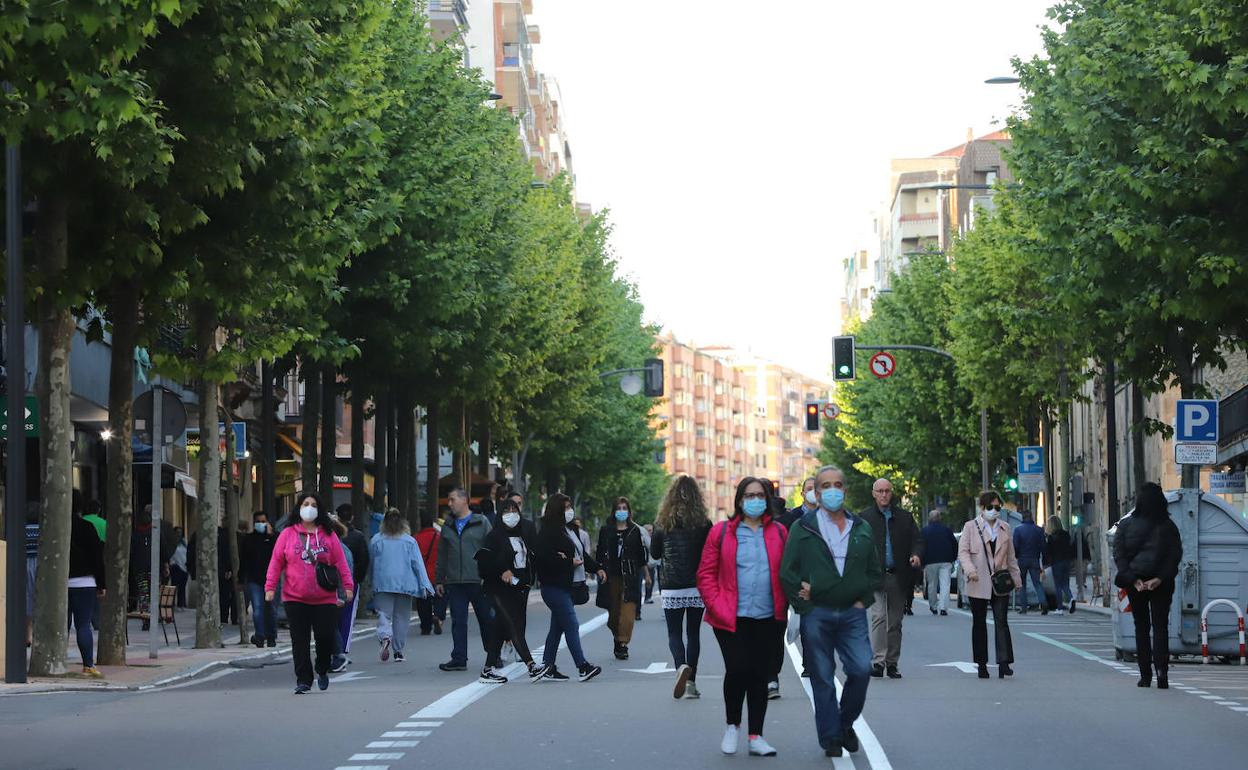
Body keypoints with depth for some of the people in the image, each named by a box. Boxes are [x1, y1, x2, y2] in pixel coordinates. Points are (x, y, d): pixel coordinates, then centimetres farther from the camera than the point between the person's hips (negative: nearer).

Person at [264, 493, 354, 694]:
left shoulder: (328, 535, 5)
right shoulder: (288, 534, 4)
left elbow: (340, 562, 5)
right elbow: (276, 562, 4)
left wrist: (348, 585, -2)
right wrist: (270, 587, -2)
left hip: (324, 599, 0)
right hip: (295, 599, 0)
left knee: (326, 637, -1)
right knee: (300, 641, 0)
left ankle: (322, 670, 25)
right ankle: (303, 680, 6)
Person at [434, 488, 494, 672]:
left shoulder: (481, 523, 2)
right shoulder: (448, 527, 15)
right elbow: (442, 555, 19)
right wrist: (439, 580, 15)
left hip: (478, 581, -4)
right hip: (454, 582, 4)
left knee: (487, 620, 5)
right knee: (458, 622, 1)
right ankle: (459, 659, 2)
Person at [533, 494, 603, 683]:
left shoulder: (572, 530, 16)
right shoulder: (549, 532, -13)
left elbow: (582, 554, 22)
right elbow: (544, 558, -22)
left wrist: (596, 568, 9)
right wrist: (569, 562, -17)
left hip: (568, 586, 9)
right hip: (555, 587, -9)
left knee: (557, 628, 12)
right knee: (571, 625, -11)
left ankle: (547, 669, 17)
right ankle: (583, 667, -11)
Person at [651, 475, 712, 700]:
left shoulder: (663, 523, -2)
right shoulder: (704, 523, -4)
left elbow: (654, 553, 7)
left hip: (671, 588, 0)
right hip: (697, 587, 0)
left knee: (674, 633, 6)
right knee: (693, 632, 11)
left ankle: (681, 666, -23)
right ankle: (691, 683, 8)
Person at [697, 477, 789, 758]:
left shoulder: (778, 533, 7)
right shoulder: (722, 532, 1)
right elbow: (706, 574, 1)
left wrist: (784, 608, -1)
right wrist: (718, 607, -9)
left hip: (768, 618, 2)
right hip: (733, 618, -2)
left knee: (760, 676, 6)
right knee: (737, 669, -12)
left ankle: (755, 737, 14)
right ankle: (732, 726, 12)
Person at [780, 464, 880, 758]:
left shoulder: (862, 529, 12)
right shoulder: (802, 529, 2)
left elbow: (876, 573, 18)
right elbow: (787, 573, -1)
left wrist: (864, 600, 4)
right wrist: (805, 607, -6)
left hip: (852, 613, 2)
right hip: (816, 615, -2)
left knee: (861, 670, -11)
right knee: (822, 679, 1)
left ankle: (846, 723, 13)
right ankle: (830, 739, 11)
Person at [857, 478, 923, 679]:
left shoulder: (905, 517, 13)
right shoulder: (865, 518, 6)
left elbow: (917, 539, 11)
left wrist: (916, 555, -11)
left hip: (898, 577, 3)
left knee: (895, 622, 7)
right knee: (878, 617, -16)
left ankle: (892, 664, 15)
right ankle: (878, 661, -21)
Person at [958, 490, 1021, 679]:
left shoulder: (1004, 528, 14)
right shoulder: (971, 527, 3)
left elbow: (1011, 556, 19)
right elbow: (963, 551, -6)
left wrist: (1016, 579, 17)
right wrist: (970, 570, -22)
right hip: (978, 584, -2)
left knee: (1001, 622, -8)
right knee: (979, 623, 5)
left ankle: (1004, 662, -13)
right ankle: (982, 664, 11)